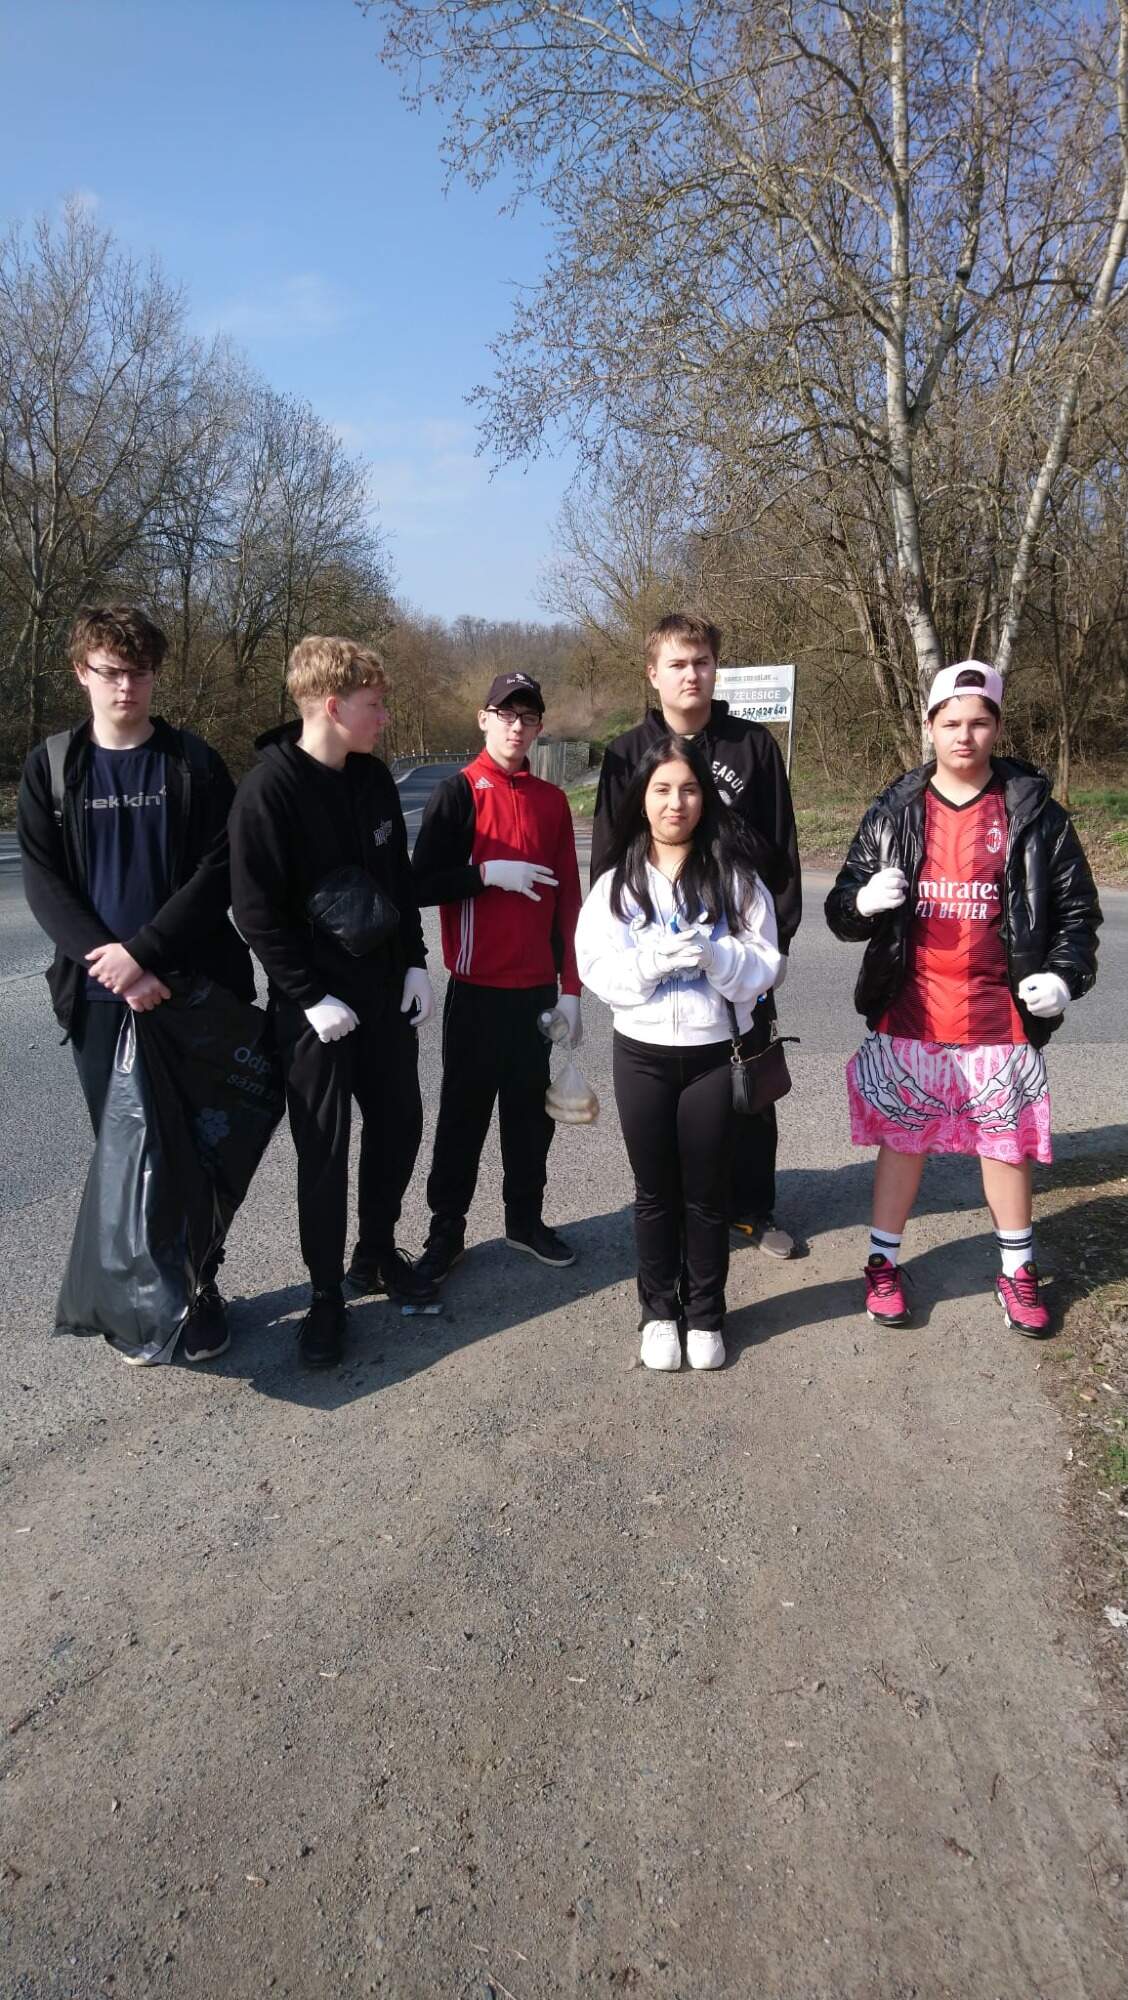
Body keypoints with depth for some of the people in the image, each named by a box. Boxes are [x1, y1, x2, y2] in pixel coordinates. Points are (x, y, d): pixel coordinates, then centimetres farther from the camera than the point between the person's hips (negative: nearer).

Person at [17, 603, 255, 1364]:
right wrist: (112, 964, -15)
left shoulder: (195, 761, 1)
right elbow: (42, 883, -1)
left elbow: (220, 870, -7)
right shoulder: (50, 768, 5)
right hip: (100, 992, 1)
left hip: (195, 985, -1)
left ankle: (200, 1281, 21)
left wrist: (143, 949, -17)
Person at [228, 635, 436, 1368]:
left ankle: (378, 1252, 33)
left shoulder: (375, 779, 5)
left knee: (398, 1122, 13)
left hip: (386, 990, 6)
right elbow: (257, 910, -16)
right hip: (317, 1003, -6)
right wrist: (310, 997, -17)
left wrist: (416, 963, 5)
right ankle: (327, 1294, 17)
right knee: (324, 1149, 2)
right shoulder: (270, 789, -15)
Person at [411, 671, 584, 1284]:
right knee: (464, 1112, 5)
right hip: (477, 989, -4)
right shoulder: (458, 793, -4)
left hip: (537, 988, 4)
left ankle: (525, 1218, 28)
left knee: (532, 1110, 12)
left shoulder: (552, 800, 8)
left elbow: (568, 898, 9)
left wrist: (571, 987, 6)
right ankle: (446, 1231, 16)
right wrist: (488, 872, -18)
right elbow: (423, 884, -11)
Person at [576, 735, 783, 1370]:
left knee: (707, 1192, 11)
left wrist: (716, 956, -24)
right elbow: (596, 968, -6)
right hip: (642, 1054, 1)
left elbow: (765, 964, -6)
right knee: (655, 1192, 13)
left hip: (714, 1054, -1)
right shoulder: (619, 882, -1)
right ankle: (659, 1311, 29)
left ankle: (706, 1313, 27)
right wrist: (653, 961, -22)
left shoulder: (736, 876, -4)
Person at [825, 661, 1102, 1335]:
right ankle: (884, 1261, 27)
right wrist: (862, 901, -18)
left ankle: (1018, 1270, 29)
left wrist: (1065, 974, -10)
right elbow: (842, 910, 5)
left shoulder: (1034, 811, 0)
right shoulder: (894, 812, 3)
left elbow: (1076, 907, 6)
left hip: (1001, 1019, 0)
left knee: (1008, 1145, 11)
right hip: (909, 1016, 1)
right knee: (902, 1142, 11)